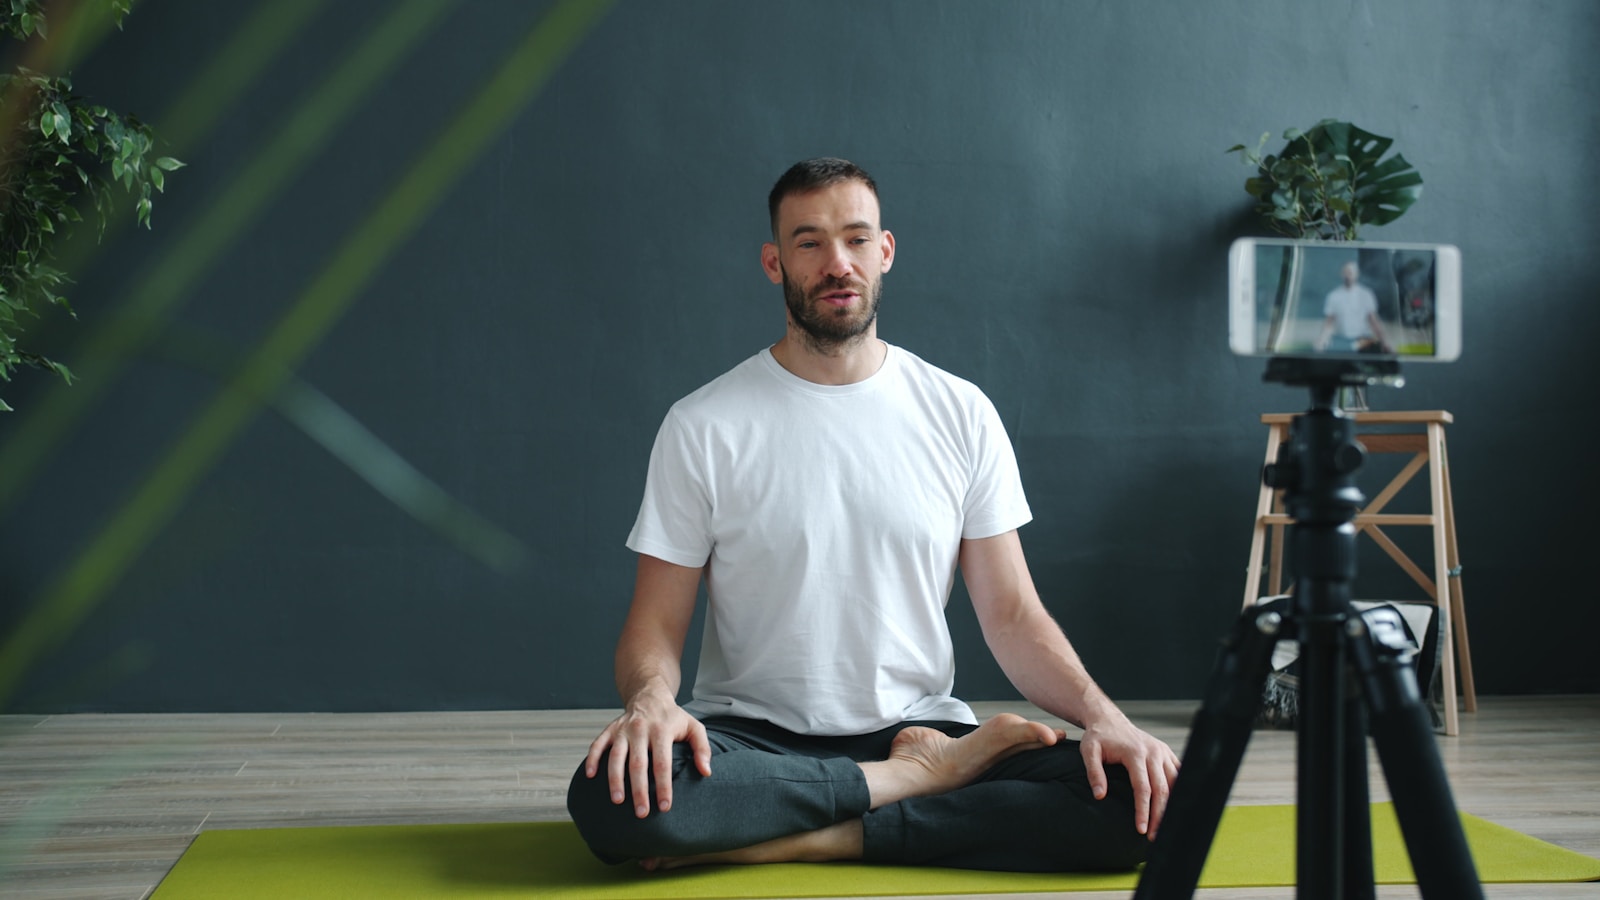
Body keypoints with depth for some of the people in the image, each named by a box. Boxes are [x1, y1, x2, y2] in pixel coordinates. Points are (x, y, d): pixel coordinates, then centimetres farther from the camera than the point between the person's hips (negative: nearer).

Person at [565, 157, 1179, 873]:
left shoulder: (961, 415, 5)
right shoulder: (702, 427, 0)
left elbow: (1012, 614, 4)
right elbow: (656, 624, -2)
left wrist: (1102, 714, -15)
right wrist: (651, 698, -26)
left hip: (919, 724, 1)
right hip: (753, 740, -1)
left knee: (1131, 800, -25)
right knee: (616, 799, -35)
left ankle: (803, 840, -20)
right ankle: (921, 775, -16)